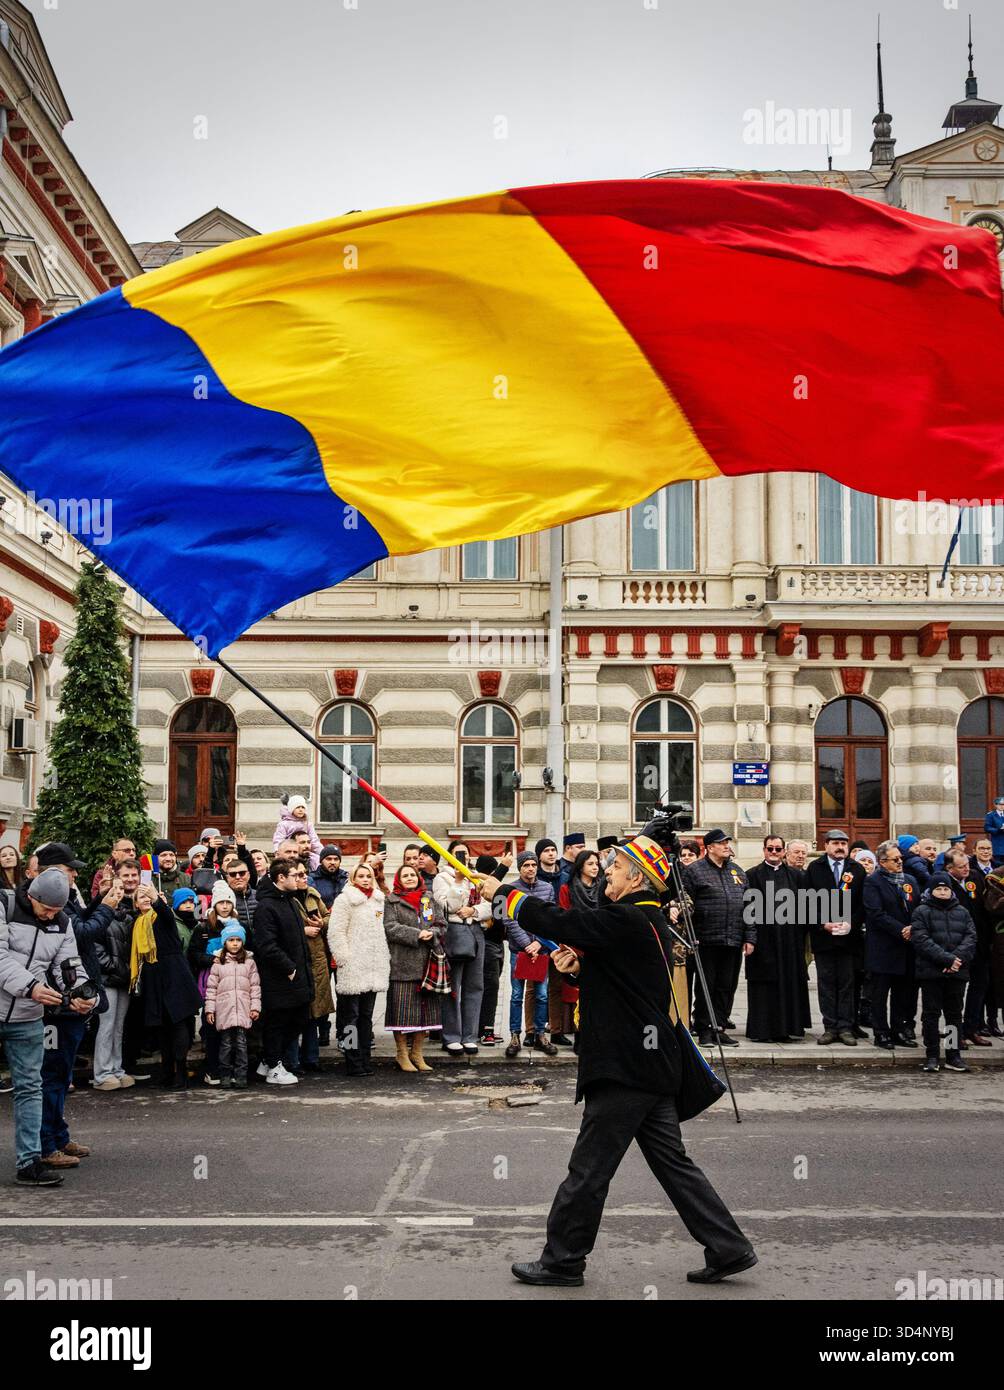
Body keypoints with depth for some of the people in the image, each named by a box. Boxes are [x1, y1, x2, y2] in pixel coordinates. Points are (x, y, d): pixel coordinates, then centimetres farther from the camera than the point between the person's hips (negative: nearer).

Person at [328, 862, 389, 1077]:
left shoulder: (378, 900, 16)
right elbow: (335, 933, -11)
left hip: (374, 968, 6)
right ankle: (354, 1064, -1)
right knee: (351, 1015, -3)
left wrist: (384, 959, 17)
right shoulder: (345, 900, -5)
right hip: (352, 968, -6)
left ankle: (364, 1060, 15)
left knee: (366, 1015, 10)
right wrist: (344, 959, -15)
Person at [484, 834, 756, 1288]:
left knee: (589, 1167, 1)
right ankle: (728, 1249, 15)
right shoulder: (649, 923, 14)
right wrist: (582, 967, 6)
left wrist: (503, 892, -7)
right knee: (672, 1161, 14)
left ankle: (562, 1260, 12)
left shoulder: (627, 922, -18)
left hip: (626, 1068, -10)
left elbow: (556, 921, -20)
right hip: (652, 1064, 10)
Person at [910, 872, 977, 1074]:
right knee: (931, 1013, 1)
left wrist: (958, 958, -14)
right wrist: (946, 958, -17)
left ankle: (954, 1055, 15)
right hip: (930, 971, -3)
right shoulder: (922, 911, 1)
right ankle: (932, 1056, 6)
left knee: (955, 1013, 8)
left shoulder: (962, 912, 13)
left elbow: (971, 937, 3)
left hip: (956, 972, 3)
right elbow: (922, 940, -10)